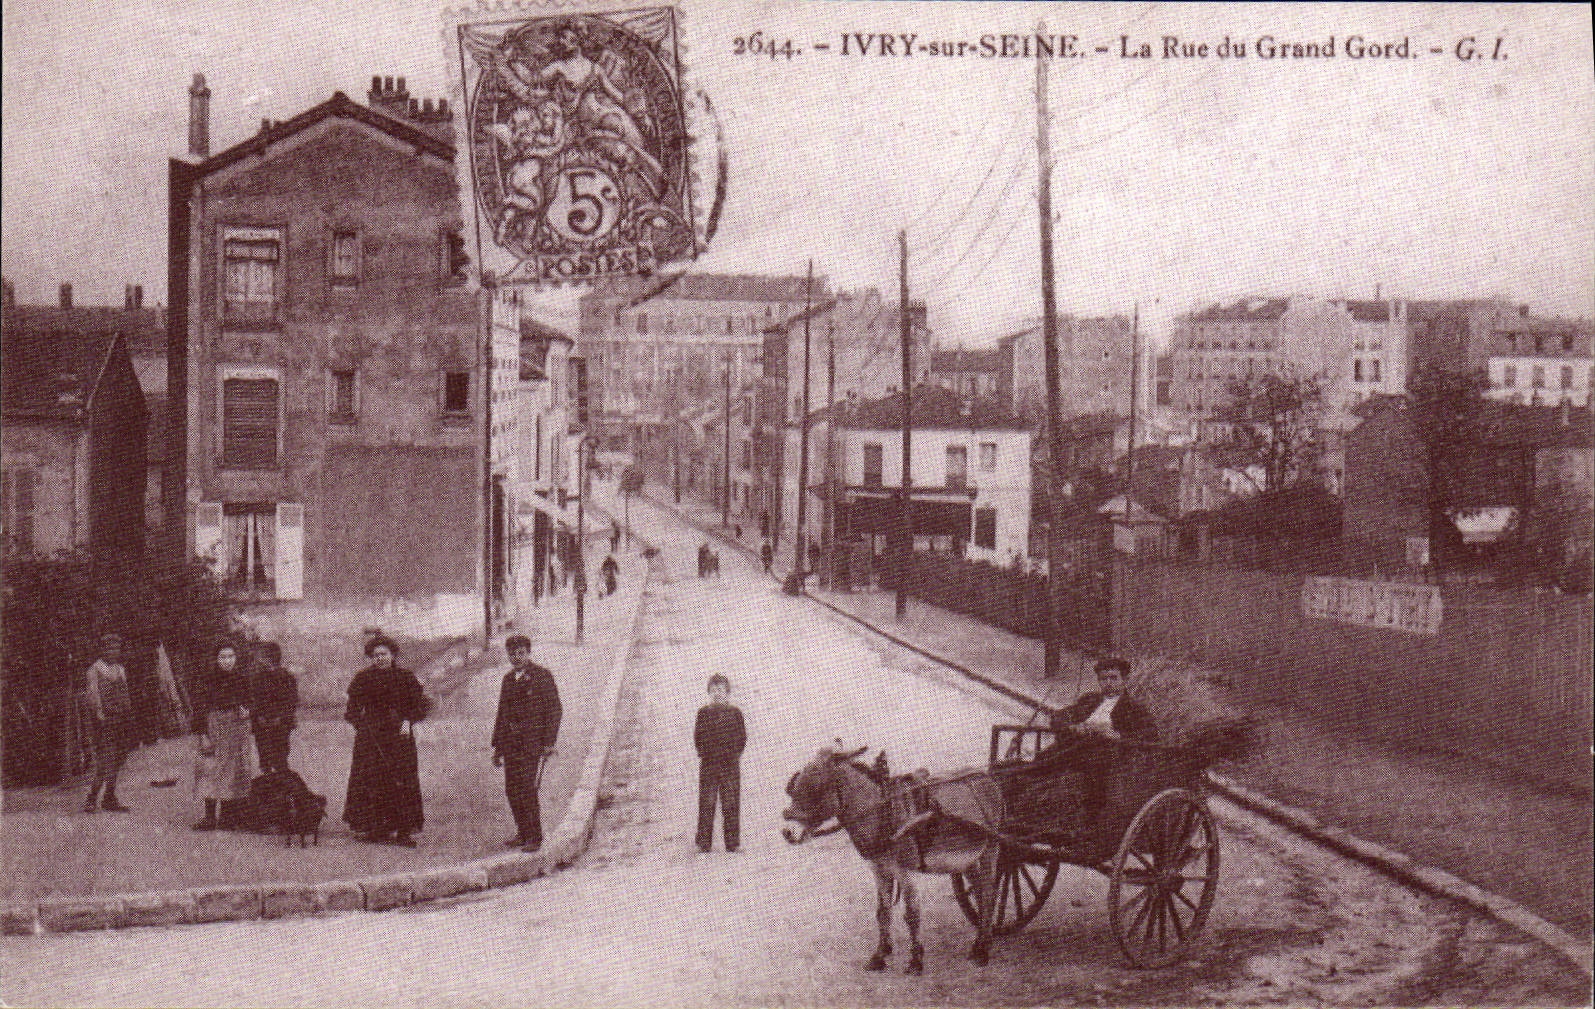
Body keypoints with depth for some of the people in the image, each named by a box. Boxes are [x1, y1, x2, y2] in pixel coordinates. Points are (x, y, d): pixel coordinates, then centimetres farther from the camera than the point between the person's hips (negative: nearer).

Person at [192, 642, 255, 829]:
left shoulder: (242, 678, 6)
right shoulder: (209, 679, -3)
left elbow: (248, 701, 17)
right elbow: (201, 707, -4)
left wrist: (246, 711, -7)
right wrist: (203, 734, -11)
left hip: (238, 727, 3)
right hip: (214, 727, -3)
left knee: (234, 770, 4)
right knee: (211, 770, -7)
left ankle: (226, 815, 11)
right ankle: (210, 817, -5)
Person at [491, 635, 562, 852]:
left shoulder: (542, 676, -4)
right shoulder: (508, 679, 15)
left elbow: (555, 710, -6)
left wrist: (549, 743, -13)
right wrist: (497, 748, 17)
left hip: (534, 744, -6)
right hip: (511, 744, 6)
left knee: (528, 791, -10)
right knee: (512, 791, 7)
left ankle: (535, 838, -1)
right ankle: (523, 834, 19)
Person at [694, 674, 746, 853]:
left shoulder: (735, 712, 7)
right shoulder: (704, 712, 8)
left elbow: (742, 736, 6)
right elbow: (697, 736, 6)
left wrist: (736, 754, 1)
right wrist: (703, 754, 1)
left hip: (731, 763, 0)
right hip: (708, 763, 0)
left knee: (731, 802, 1)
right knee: (707, 802, 0)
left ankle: (732, 842, 5)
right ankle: (704, 842, 3)